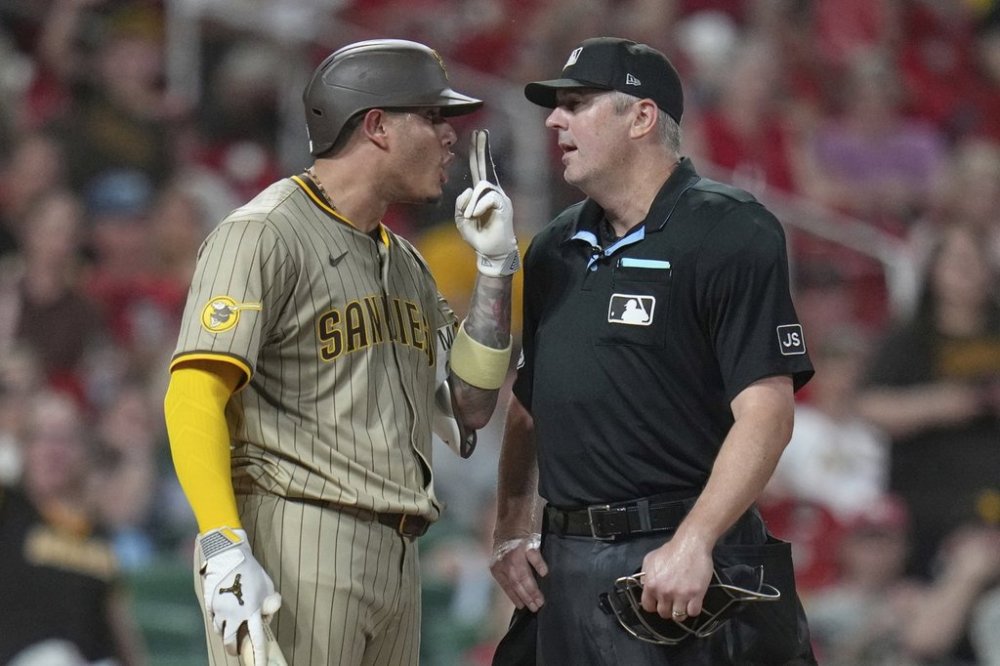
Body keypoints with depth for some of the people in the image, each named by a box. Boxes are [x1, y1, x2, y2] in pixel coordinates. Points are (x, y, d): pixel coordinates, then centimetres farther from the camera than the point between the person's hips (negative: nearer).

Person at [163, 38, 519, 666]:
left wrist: (495, 267, 11)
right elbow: (194, 395, -15)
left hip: (396, 560, 9)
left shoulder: (405, 262, 22)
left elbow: (469, 406, 20)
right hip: (296, 546, -9)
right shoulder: (264, 236, -6)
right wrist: (226, 552, -26)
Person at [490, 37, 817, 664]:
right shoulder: (555, 249, 15)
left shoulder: (730, 232, -7)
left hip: (679, 555, -7)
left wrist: (691, 544, -23)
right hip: (566, 559, 7)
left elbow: (766, 412, -15)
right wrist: (513, 527, 12)